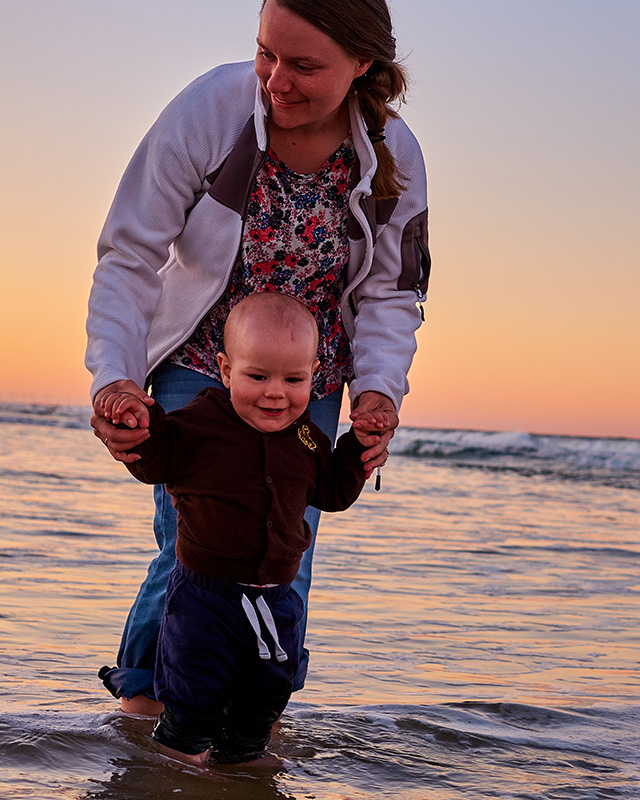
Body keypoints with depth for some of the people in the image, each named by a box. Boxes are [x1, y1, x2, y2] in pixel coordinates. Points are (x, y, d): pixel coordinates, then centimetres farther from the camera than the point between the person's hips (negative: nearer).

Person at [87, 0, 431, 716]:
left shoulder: (394, 157, -14)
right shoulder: (209, 108, -22)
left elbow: (389, 295, -3)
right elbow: (129, 257, -18)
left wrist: (379, 390, -21)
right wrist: (114, 379, -31)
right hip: (198, 368, -2)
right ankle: (139, 702, 10)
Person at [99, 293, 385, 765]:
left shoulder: (308, 440, 3)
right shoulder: (199, 424, -12)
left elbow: (333, 492, 15)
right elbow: (153, 465, -7)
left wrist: (357, 447, 2)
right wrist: (144, 425, -25)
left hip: (275, 595, 5)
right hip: (204, 591, -5)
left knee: (270, 686, 16)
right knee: (197, 683, 1)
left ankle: (244, 747, 36)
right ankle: (182, 744, 24)